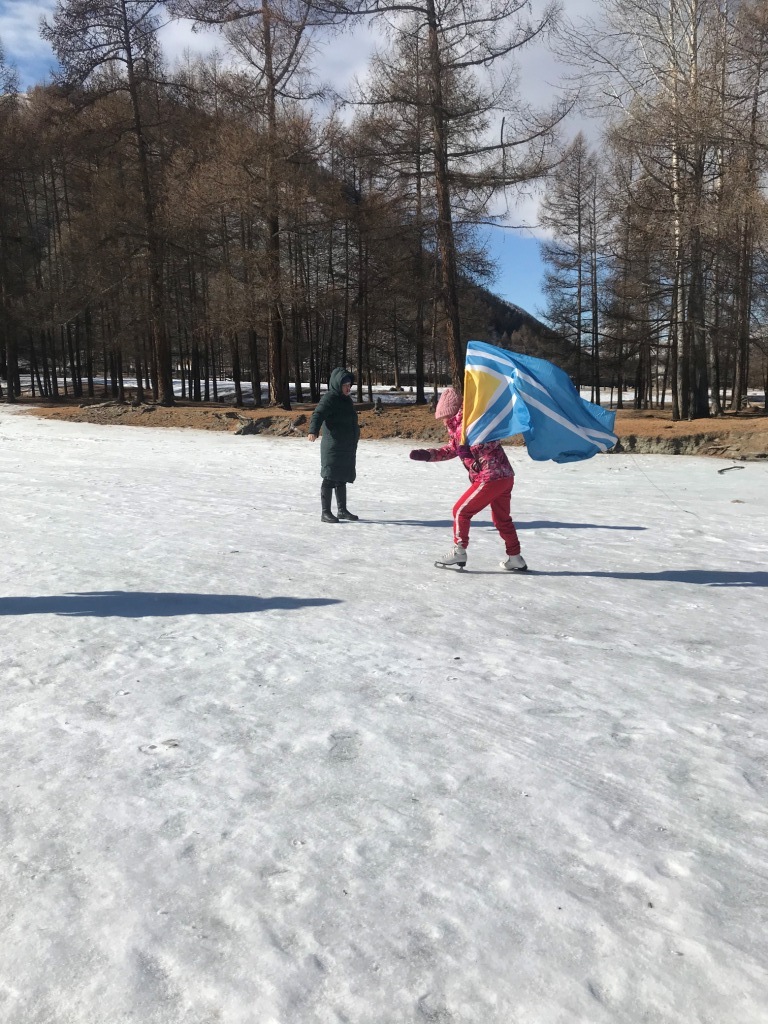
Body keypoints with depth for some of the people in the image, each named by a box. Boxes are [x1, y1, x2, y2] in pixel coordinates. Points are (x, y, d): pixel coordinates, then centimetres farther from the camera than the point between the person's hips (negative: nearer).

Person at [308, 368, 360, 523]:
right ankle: (326, 512, 1)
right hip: (333, 447, -9)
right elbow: (318, 414, -25)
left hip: (347, 448, 9)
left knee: (342, 479, 14)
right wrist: (313, 431, -43)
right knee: (329, 479, -4)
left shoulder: (346, 399, 17)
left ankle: (342, 510, 23)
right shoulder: (329, 398, -11)